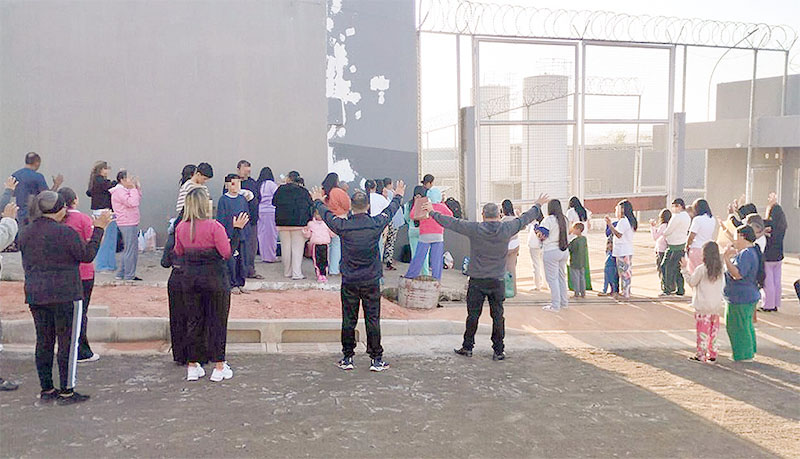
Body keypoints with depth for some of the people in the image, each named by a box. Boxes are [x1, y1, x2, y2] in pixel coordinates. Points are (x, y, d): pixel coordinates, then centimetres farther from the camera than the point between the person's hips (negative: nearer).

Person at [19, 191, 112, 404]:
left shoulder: (26, 233, 7)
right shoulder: (65, 232, -15)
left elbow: (26, 264, 16)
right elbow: (87, 255, -8)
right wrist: (98, 229, -2)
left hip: (35, 294, 7)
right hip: (63, 293, -7)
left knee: (44, 341, 12)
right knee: (66, 341, 0)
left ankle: (46, 389, 19)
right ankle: (66, 391, 4)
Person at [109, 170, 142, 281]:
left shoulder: (124, 190, 18)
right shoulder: (119, 191, -14)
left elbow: (137, 201, 20)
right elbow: (132, 202, -25)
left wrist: (138, 188, 12)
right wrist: (133, 189, -14)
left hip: (131, 223, 11)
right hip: (128, 224, -11)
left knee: (128, 250, 17)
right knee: (131, 250, -7)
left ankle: (121, 274, 24)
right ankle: (129, 275, -2)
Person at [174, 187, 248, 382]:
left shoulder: (181, 227, -1)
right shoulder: (214, 226, -17)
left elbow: (179, 252, 11)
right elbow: (227, 253, -14)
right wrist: (237, 229, -10)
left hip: (190, 278, 5)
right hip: (214, 278, -4)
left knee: (194, 321, 14)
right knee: (217, 321, 6)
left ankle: (192, 366, 21)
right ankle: (219, 367, 12)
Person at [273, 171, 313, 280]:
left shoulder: (280, 190, -1)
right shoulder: (303, 191, -7)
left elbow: (274, 202, 10)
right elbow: (311, 205, -4)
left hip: (283, 223, 3)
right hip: (299, 224, -2)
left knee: (286, 248, 12)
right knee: (297, 248, 0)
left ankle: (287, 272, 18)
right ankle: (296, 274, -3)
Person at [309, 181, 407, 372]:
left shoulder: (343, 226, -9)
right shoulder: (376, 224, -9)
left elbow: (326, 215, 12)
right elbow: (390, 210, 12)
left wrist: (318, 201, 33)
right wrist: (398, 196, 33)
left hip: (349, 282, 0)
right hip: (371, 281, 0)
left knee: (348, 320, 8)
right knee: (372, 319, 4)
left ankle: (347, 358, 16)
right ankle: (376, 359, 9)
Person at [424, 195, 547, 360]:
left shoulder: (474, 229, -9)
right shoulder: (506, 229, -4)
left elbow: (452, 222, -1)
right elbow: (524, 219, 12)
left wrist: (432, 212, 13)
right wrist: (538, 206, 29)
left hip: (476, 281, -1)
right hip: (497, 281, 1)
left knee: (473, 315, 7)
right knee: (498, 316, 7)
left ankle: (467, 347, 17)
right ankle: (498, 351, 12)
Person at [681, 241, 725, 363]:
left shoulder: (701, 269, -15)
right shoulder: (720, 269, 2)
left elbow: (692, 282, -5)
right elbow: (723, 286, 11)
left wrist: (685, 269, 1)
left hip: (703, 306, -5)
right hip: (717, 305, 5)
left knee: (703, 329, 1)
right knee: (713, 330, 12)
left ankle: (701, 354, 5)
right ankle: (712, 354, 17)